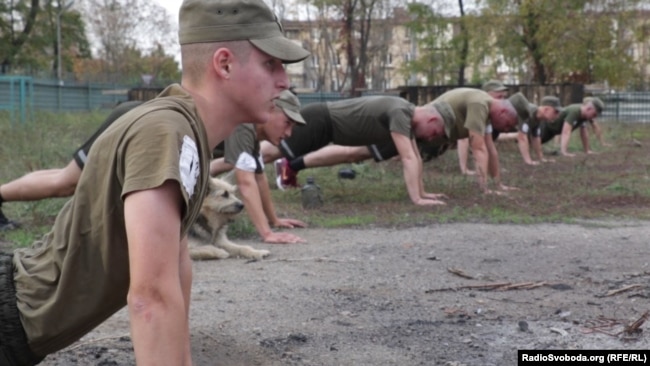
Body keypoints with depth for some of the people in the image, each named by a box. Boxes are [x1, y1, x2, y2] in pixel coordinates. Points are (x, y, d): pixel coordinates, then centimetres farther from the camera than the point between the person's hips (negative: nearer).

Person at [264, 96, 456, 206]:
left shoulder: (408, 116, 4)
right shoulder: (400, 113, -26)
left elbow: (416, 157, 13)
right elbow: (408, 158, -31)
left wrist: (422, 192, 13)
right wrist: (416, 199, -32)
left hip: (327, 126, 9)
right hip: (317, 122, -9)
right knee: (268, 152, -3)